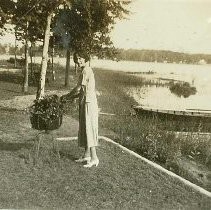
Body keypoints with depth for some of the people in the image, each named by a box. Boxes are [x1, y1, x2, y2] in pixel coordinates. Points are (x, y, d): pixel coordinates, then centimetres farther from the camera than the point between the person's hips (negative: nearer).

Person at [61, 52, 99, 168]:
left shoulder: (86, 70, -13)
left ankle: (94, 158, -6)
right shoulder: (84, 71, 17)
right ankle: (87, 155, 22)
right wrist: (71, 97, 11)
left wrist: (67, 96, 2)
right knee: (84, 129, 13)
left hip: (89, 103, -10)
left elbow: (78, 89, -12)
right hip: (84, 102, 10)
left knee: (89, 129, -9)